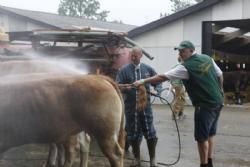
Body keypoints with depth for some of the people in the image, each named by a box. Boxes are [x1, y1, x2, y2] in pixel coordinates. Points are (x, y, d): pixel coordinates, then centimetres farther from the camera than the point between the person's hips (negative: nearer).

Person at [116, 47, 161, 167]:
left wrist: (156, 90, -11)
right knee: (133, 134, 7)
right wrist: (125, 88, -28)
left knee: (150, 133, 3)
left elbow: (158, 81, 10)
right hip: (131, 106, -1)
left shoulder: (148, 69, 5)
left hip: (145, 105, 1)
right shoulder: (124, 70, -1)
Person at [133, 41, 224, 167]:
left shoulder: (186, 67, -17)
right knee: (209, 135, 18)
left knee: (202, 137, 1)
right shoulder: (207, 58, 5)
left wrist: (143, 81, -13)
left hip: (205, 105, -9)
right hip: (217, 102, 9)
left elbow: (162, 77, -18)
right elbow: (220, 75, 15)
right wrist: (219, 91, 28)